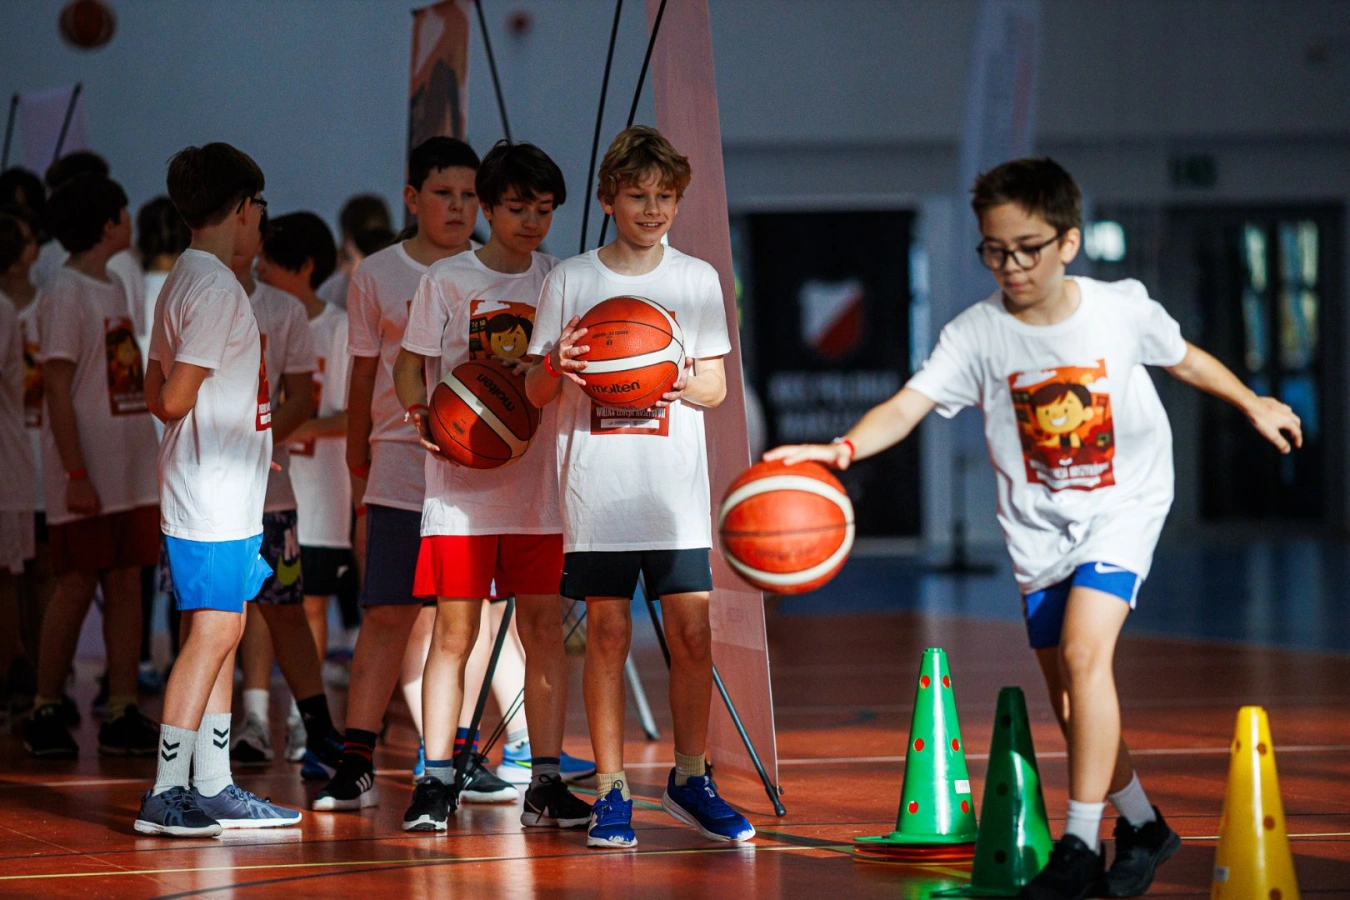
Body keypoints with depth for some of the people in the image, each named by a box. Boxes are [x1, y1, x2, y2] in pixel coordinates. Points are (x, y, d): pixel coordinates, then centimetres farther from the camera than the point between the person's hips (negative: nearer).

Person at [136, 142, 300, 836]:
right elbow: (174, 398, -19)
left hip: (227, 493, 10)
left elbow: (158, 392, 17)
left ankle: (213, 788, 15)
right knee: (212, 634, -10)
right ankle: (167, 793, -10)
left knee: (220, 634, 11)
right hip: (214, 494, -10)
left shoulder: (185, 279, 16)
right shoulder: (214, 287, -15)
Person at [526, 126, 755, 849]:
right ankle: (611, 793, 5)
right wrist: (557, 367, -16)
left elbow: (716, 387, 10)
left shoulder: (697, 280, 7)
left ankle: (690, 779, 13)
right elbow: (536, 394, 7)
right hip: (597, 490, -1)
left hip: (676, 491, 1)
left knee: (692, 634, -2)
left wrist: (684, 385, -12)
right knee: (608, 634, -1)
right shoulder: (569, 281, 4)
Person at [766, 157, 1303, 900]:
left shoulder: (1122, 308, -13)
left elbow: (1183, 358, 8)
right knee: (1066, 694, 7)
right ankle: (1142, 824, 28)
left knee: (1083, 651, -23)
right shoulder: (977, 334, -15)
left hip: (1123, 504, -3)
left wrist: (1253, 405, 20)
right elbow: (908, 403, -27)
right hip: (1038, 523, 3)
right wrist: (845, 448, -46)